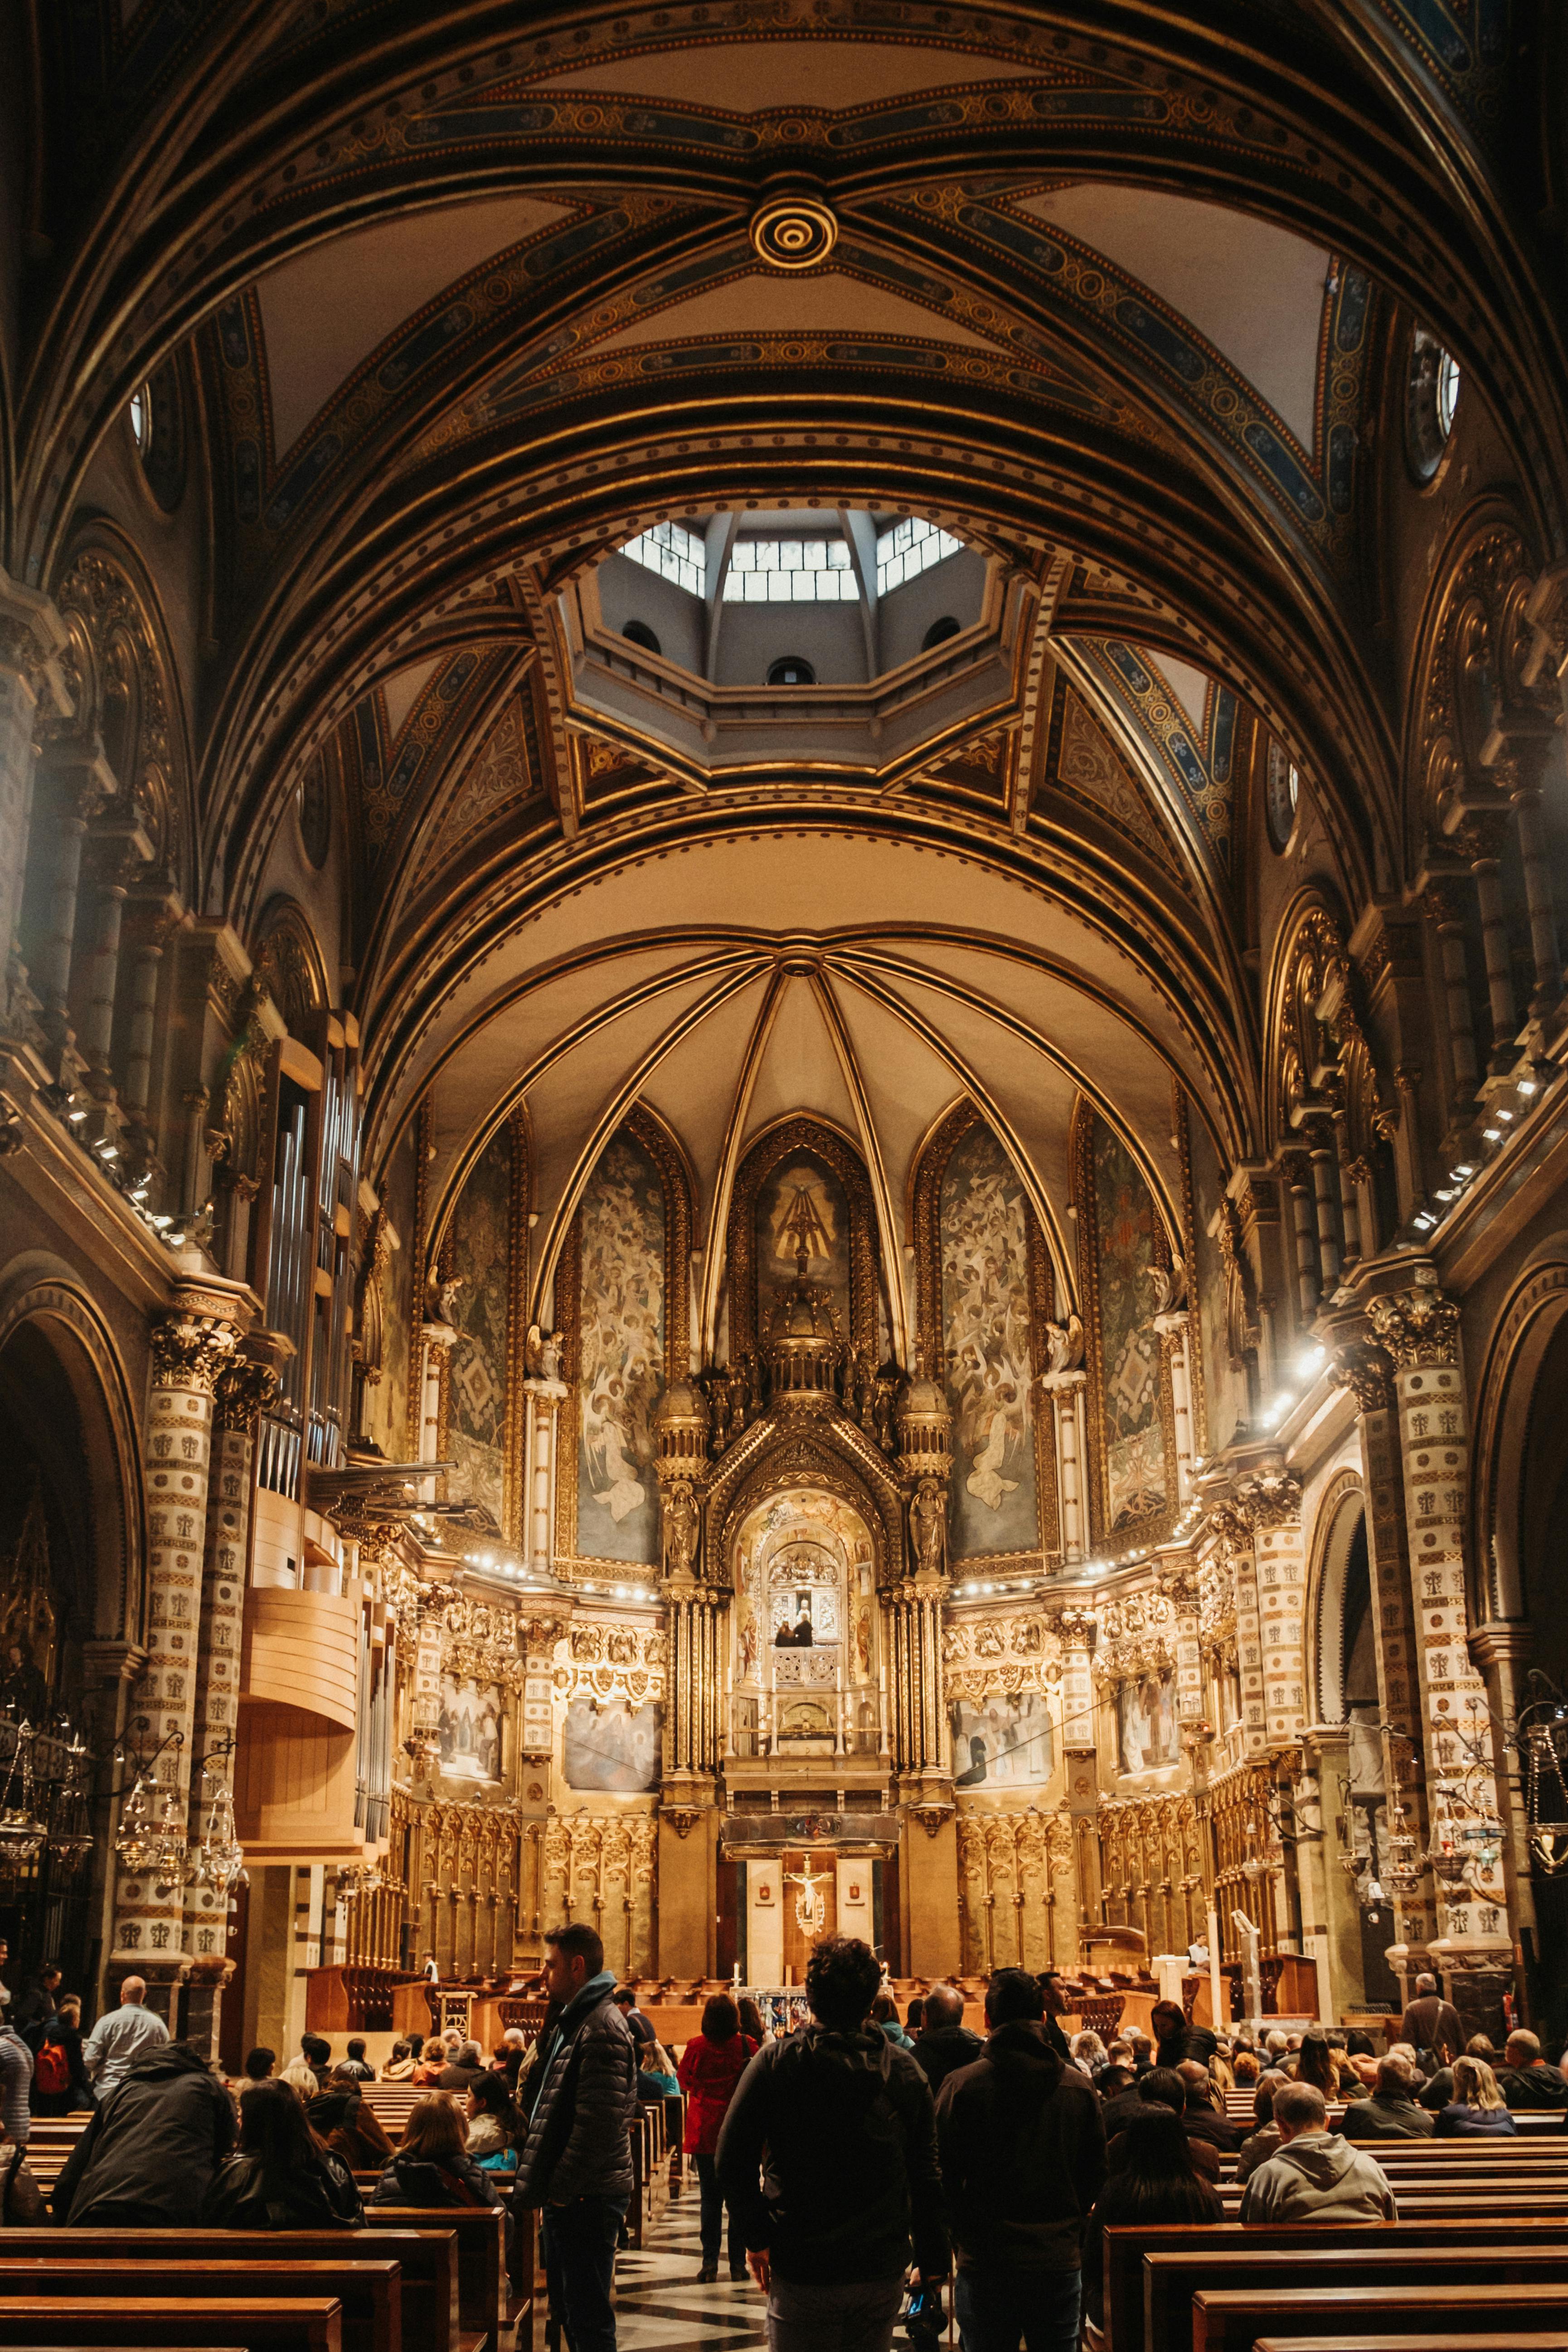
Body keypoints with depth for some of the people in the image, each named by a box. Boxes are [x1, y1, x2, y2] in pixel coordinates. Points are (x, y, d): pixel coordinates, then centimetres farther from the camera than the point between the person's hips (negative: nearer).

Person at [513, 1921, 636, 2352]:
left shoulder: (602, 2029, -18)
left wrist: (562, 2187, -18)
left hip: (587, 2198, -10)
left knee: (588, 2317, -4)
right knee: (567, 2308, 18)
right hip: (565, 2194, 10)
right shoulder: (571, 2021, 15)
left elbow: (599, 2123, -24)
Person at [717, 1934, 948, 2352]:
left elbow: (733, 2162, -12)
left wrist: (756, 2238, -1)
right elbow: (927, 2175, 0)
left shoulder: (775, 2063, -10)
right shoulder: (905, 2071, -3)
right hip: (882, 2270, 2)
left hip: (800, 2269, -2)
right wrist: (933, 2262, 9)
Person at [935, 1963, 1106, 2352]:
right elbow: (1096, 2174, 6)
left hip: (984, 2263, -2)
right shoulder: (1079, 2086, -1)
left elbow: (945, 2174, -5)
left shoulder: (961, 2085, -9)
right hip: (1059, 2260, 2)